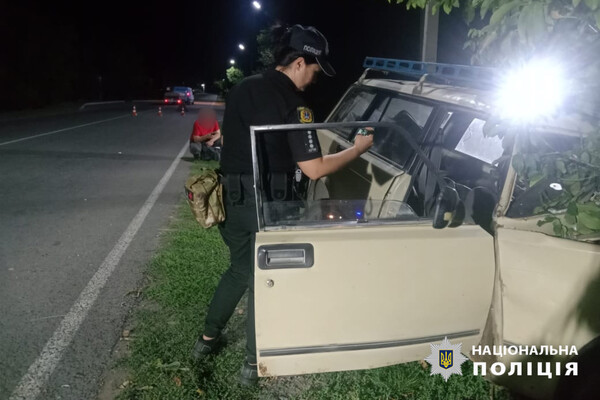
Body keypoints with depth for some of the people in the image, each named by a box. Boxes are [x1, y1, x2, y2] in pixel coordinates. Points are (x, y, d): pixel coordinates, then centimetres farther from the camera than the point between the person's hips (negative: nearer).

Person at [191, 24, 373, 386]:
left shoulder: (242, 88, 7)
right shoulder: (294, 104, -15)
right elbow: (314, 169, -18)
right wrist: (358, 149, -7)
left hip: (232, 197, 7)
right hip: (268, 203, -6)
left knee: (239, 269, 26)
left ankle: (208, 338, 39)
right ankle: (254, 364, 26)